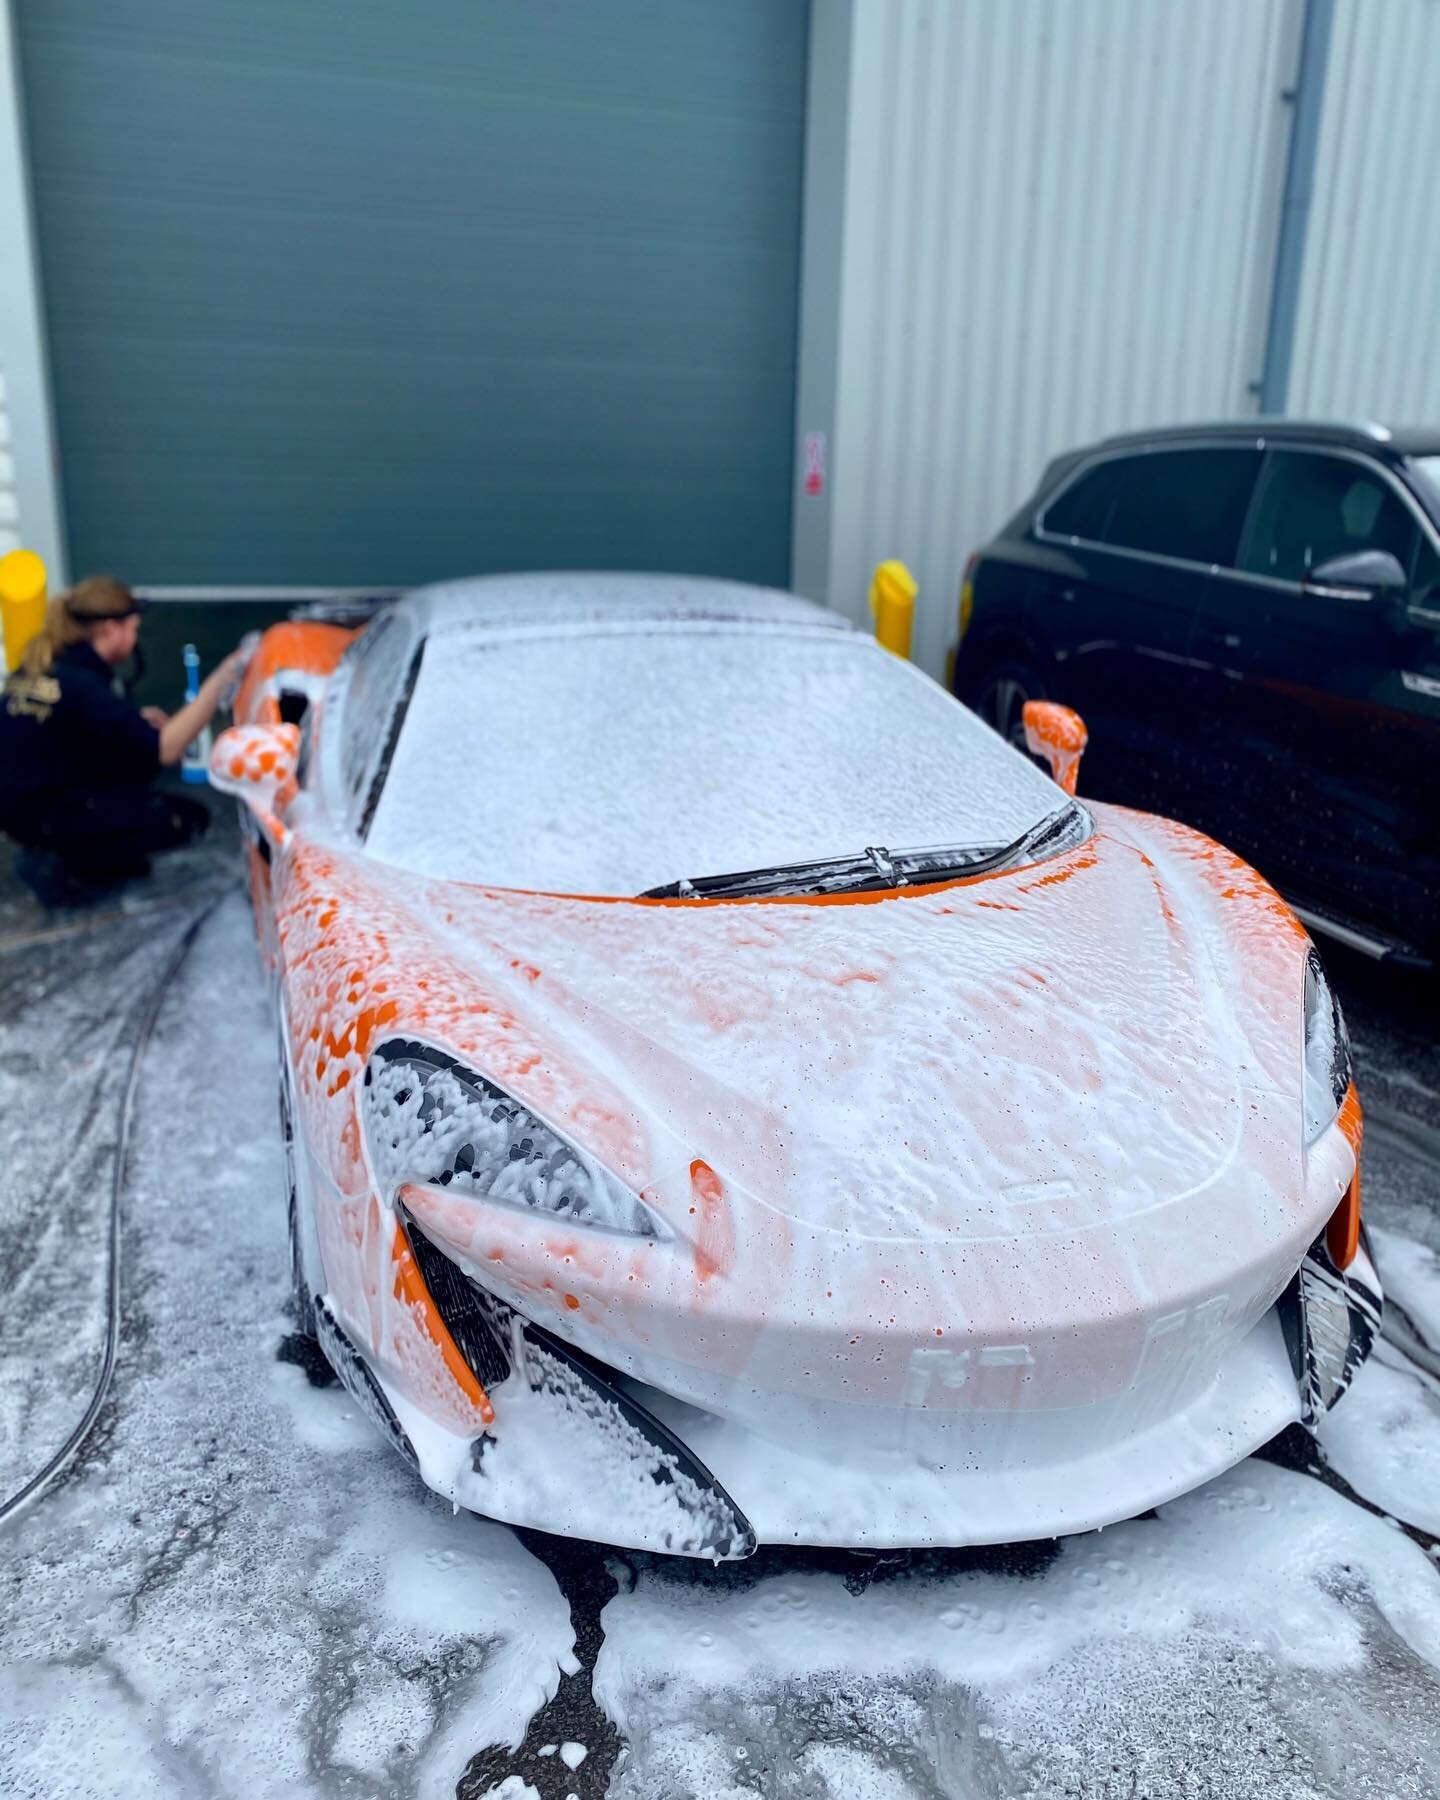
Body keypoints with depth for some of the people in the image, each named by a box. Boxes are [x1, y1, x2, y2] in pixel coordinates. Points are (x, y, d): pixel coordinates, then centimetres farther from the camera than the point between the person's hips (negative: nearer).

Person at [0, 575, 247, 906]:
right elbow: (166, 750, -28)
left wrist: (136, 721, 6)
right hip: (39, 815, -9)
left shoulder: (42, 665, 3)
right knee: (189, 818, -9)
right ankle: (61, 866, -4)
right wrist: (220, 680, -28)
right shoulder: (79, 684, -24)